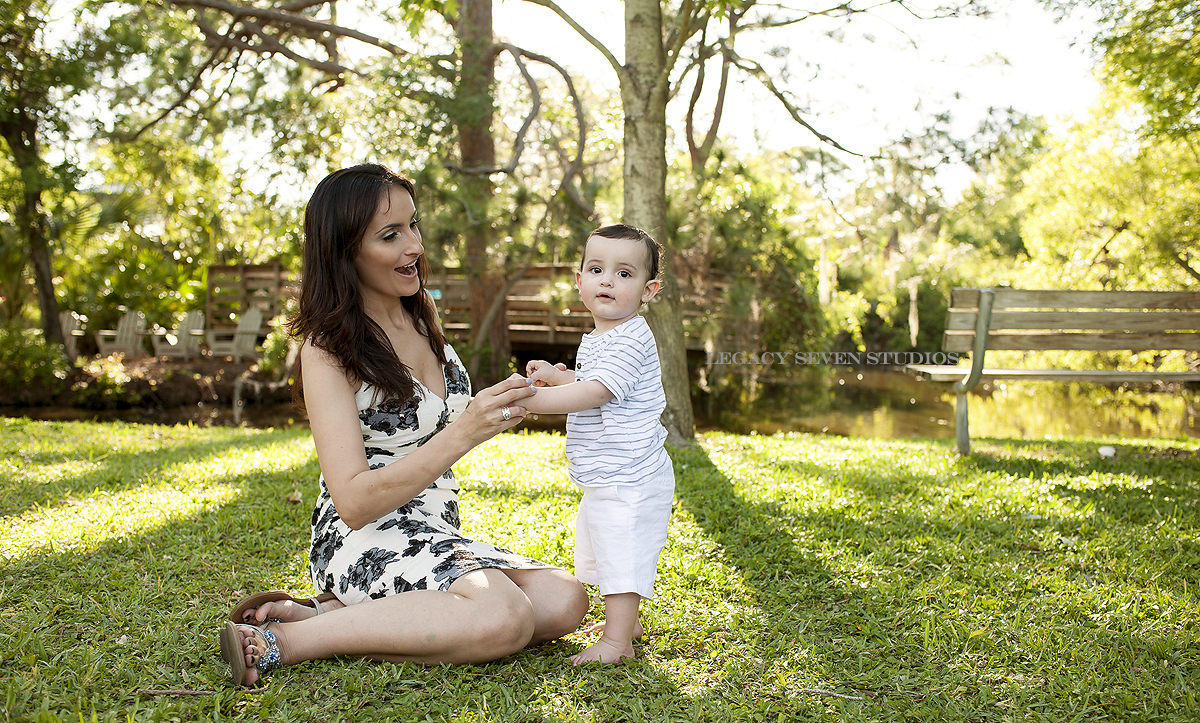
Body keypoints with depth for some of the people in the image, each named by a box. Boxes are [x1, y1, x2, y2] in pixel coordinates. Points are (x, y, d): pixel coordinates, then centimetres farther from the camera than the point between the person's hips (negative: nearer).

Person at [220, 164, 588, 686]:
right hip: (363, 542, -8)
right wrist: (465, 433, -30)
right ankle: (284, 640, -19)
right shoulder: (329, 348, -11)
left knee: (564, 600, -16)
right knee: (505, 617, -31)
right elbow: (353, 502, -21)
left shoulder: (422, 315, 10)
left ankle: (331, 615, -11)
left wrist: (500, 405, 6)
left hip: (436, 538, 8)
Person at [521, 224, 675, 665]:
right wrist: (556, 375, 12)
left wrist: (530, 399, -34)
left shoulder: (629, 340, -20)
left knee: (623, 557, -5)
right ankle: (624, 621, 39)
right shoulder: (597, 341, 12)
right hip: (606, 480, 11)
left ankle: (617, 641, 4)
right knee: (606, 552, 23)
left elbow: (594, 393, -30)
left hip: (629, 479, -11)